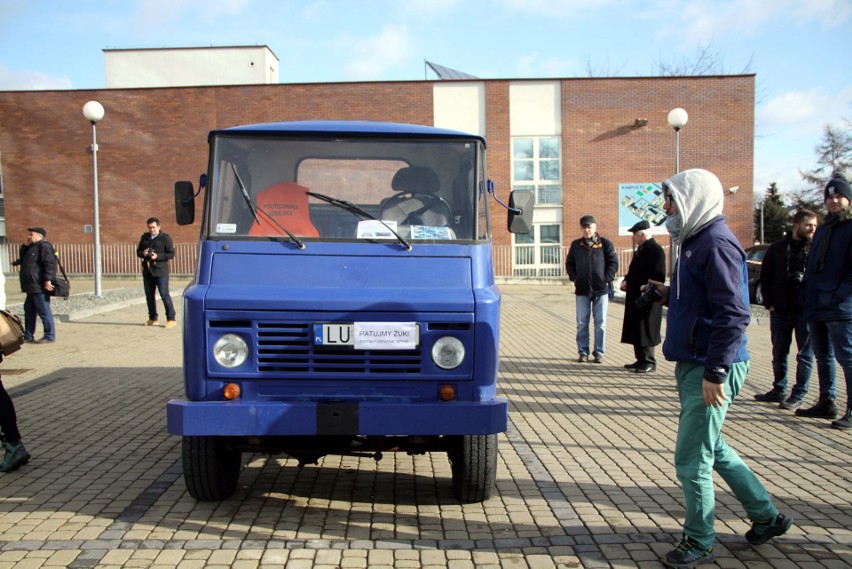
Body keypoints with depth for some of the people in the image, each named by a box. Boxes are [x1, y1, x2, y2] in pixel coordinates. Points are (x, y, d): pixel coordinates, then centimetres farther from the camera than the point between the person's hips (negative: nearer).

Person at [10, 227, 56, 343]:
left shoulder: (44, 246, -11)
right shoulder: (32, 247, 21)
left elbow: (50, 264, -21)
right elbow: (22, 259, 30)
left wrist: (48, 279, -28)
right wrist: (25, 246, 15)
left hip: (40, 287, -11)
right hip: (32, 287, 11)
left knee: (44, 311, -7)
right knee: (29, 310, 15)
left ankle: (49, 336, -3)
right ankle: (28, 336, 23)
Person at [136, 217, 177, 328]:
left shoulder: (165, 238, -3)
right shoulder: (144, 237, 13)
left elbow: (171, 254, -7)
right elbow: (138, 252, 18)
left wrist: (158, 256, -19)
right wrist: (143, 253, -5)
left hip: (160, 271, -6)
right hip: (147, 270, 6)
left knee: (164, 294, -9)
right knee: (149, 295, 10)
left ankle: (171, 319, -5)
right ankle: (153, 318, 22)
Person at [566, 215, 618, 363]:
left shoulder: (605, 244, -1)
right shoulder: (576, 245, 7)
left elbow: (613, 262, 1)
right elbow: (569, 263, 14)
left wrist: (607, 279, -8)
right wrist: (574, 278, 1)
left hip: (601, 289, -2)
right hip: (582, 289, 2)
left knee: (600, 323, 3)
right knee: (582, 323, 4)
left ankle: (599, 352, 11)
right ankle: (583, 351, 13)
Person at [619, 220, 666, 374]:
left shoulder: (656, 250, -14)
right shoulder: (640, 249, 15)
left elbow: (659, 276, -20)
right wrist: (626, 281, 7)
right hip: (636, 298, 9)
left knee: (645, 331, -3)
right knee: (636, 331, 13)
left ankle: (649, 362, 5)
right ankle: (641, 360, 22)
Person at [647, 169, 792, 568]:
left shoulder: (716, 243, -18)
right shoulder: (695, 240, 13)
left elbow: (733, 314, -23)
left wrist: (715, 373, -24)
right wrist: (669, 295, 7)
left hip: (711, 369, -10)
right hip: (694, 364, 10)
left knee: (692, 459, -1)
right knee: (712, 449, 22)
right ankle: (767, 516, 37)